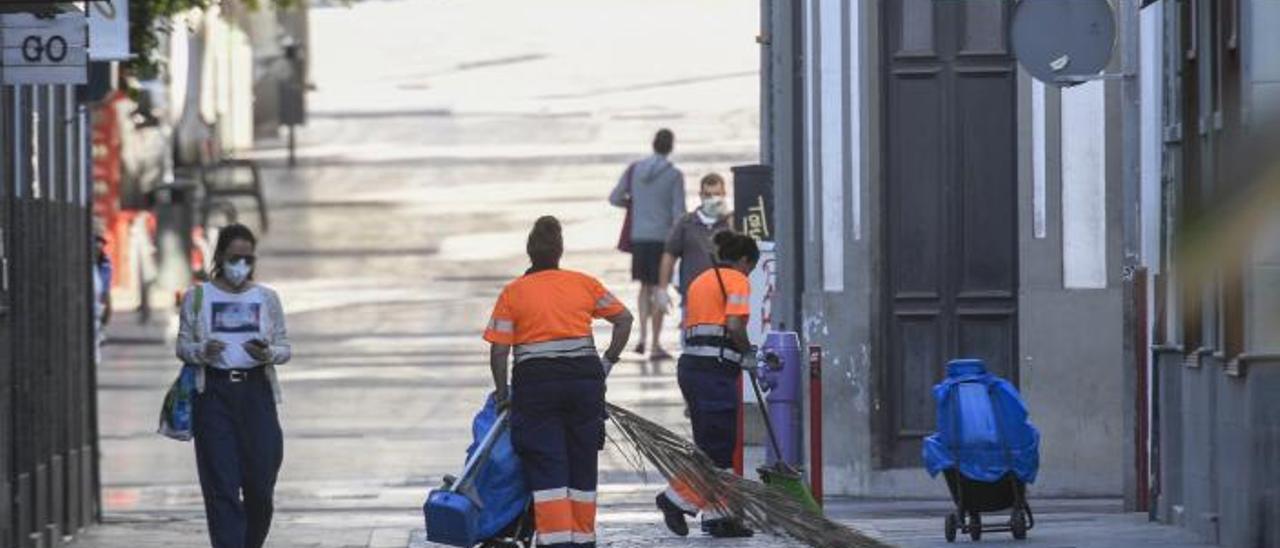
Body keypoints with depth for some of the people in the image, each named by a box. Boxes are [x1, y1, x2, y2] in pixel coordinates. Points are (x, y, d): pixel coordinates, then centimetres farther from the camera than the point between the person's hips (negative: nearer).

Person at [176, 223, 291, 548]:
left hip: (256, 390, 1)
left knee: (260, 484, 0)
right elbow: (182, 346, 7)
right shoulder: (197, 297, 6)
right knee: (222, 487, -7)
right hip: (214, 391, -1)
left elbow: (285, 347, 10)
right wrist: (202, 351, -15)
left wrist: (268, 353, -13)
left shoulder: (266, 298, 9)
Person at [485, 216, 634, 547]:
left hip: (536, 381, -2)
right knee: (582, 464, 13)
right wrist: (608, 362, 18)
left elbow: (498, 350, -3)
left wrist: (502, 392, 7)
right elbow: (624, 319, 12)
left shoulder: (513, 293, 1)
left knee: (546, 467, -1)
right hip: (585, 377, 2)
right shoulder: (584, 284, 7)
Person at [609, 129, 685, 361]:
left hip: (639, 236, 3)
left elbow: (614, 198, 6)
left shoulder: (635, 169, 4)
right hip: (662, 237, -3)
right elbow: (678, 213, -8)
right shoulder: (674, 175, -6)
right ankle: (655, 345, 3)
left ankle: (642, 335, 1)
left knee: (645, 286, 17)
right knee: (658, 289, 2)